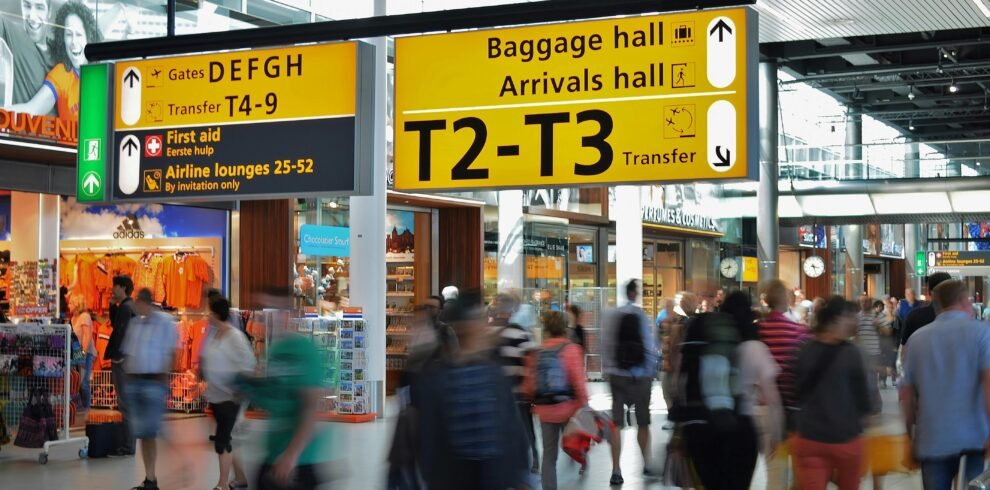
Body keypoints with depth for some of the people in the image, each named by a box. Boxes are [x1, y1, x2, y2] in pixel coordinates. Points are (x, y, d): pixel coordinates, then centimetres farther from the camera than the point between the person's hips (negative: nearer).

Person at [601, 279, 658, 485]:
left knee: (617, 423, 2)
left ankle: (616, 470, -3)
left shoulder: (613, 316, -4)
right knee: (643, 421, 15)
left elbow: (605, 344, -3)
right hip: (640, 375, -1)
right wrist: (652, 371, 5)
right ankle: (646, 464, 27)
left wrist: (607, 370, 8)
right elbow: (650, 345, -8)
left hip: (617, 375, 1)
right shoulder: (642, 316, -11)